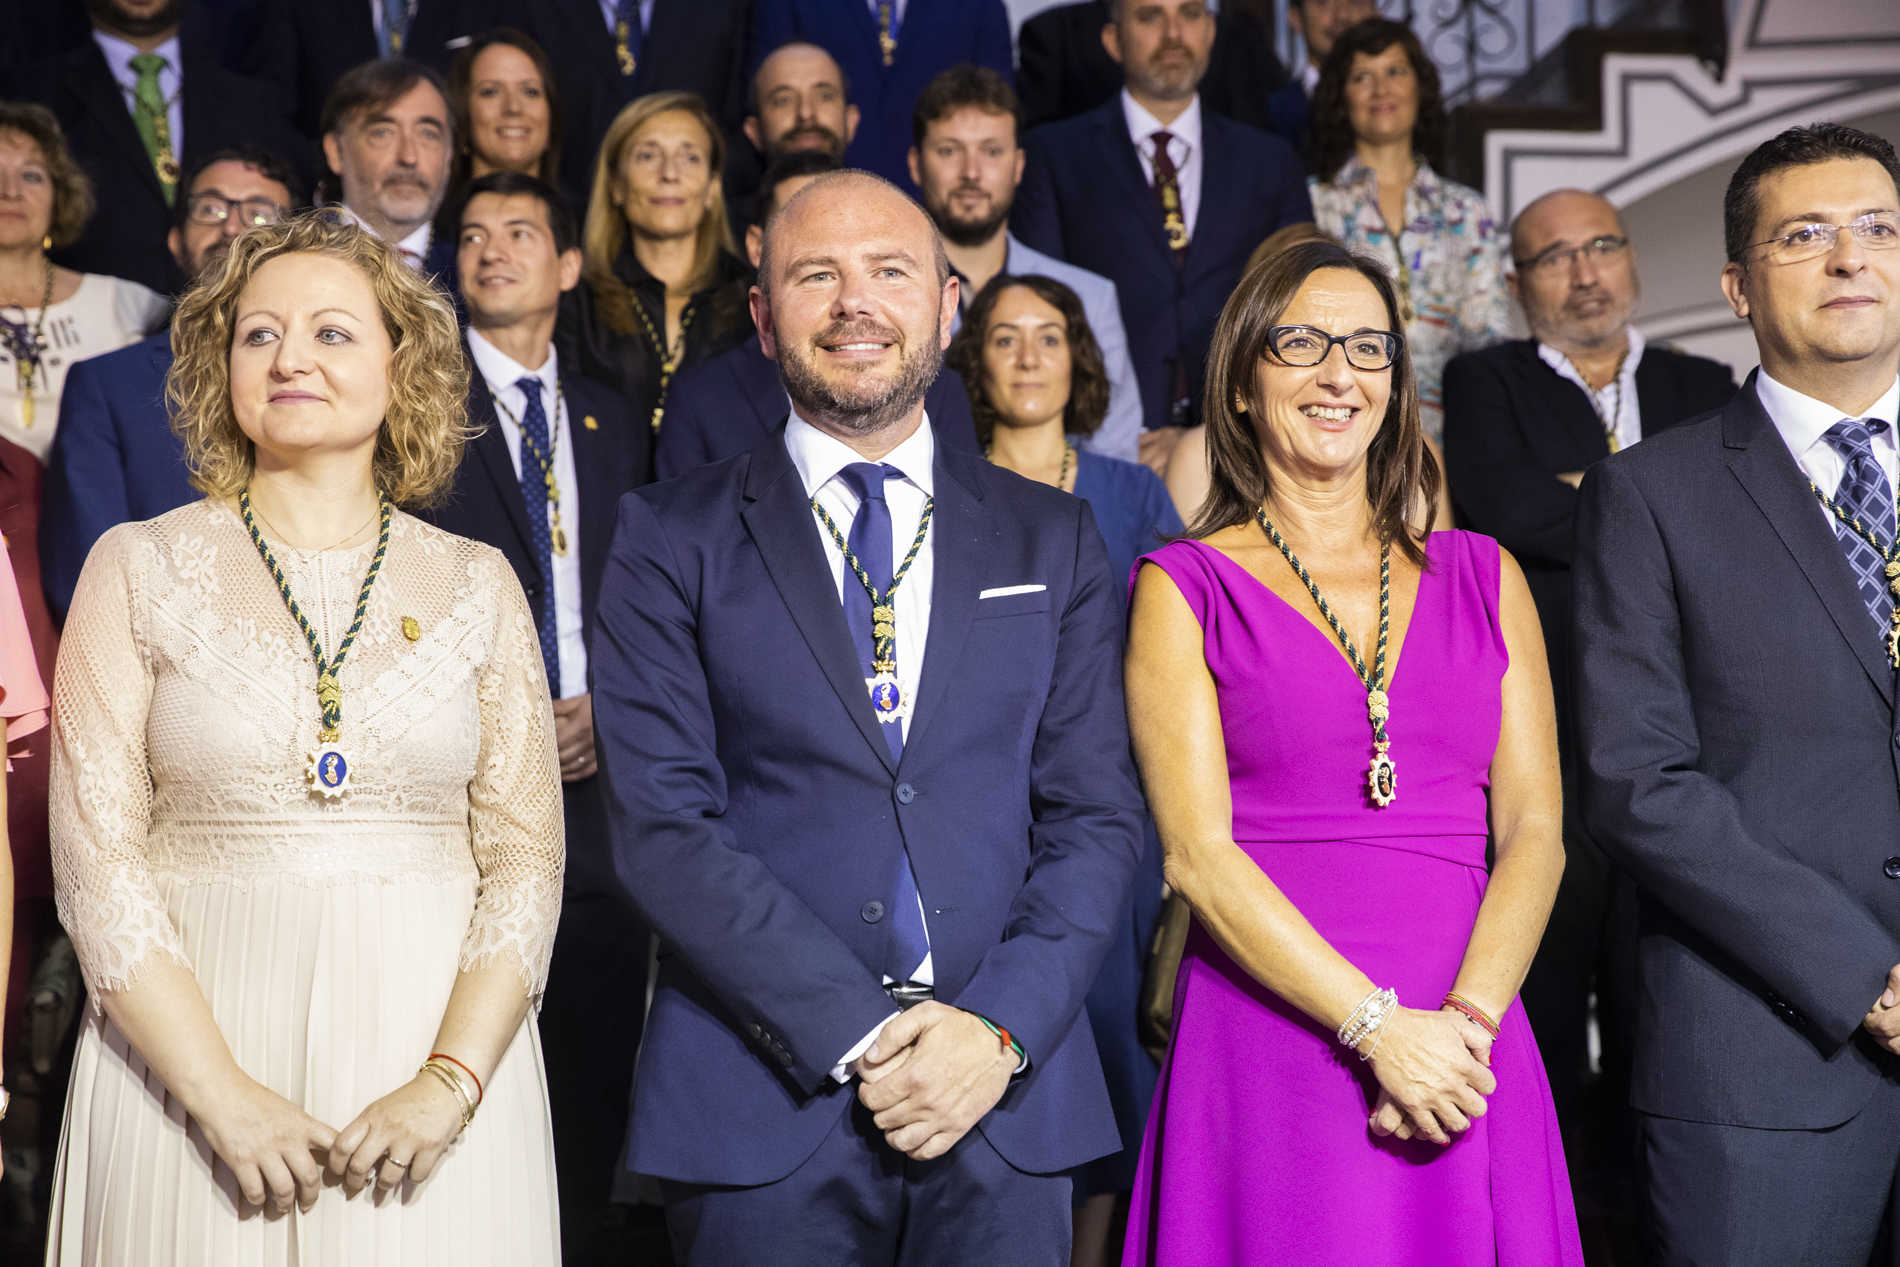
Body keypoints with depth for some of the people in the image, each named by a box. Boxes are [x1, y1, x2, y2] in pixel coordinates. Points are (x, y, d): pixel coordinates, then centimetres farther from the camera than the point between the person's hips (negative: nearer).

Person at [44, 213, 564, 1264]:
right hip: (190, 1049, -1)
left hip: (441, 1048, 1)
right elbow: (97, 860, -3)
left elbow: (526, 860, 2)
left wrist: (452, 1081, -11)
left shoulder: (476, 584, 6)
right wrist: (222, 1093, -12)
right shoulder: (140, 568, 2)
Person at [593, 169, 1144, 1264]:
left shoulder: (1055, 539, 10)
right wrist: (861, 1035, -14)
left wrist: (999, 1030, -10)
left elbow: (1098, 815, 5)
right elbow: (664, 825, -6)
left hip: (1004, 1101, 2)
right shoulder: (672, 540, 3)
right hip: (766, 1106, -1)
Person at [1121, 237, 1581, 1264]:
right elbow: (1197, 854, -7)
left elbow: (1534, 828, 5)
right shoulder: (1182, 589, 2)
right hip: (1271, 1046, -3)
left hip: (1467, 1056, 3)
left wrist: (1466, 1018, -11)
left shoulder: (1483, 577, 11)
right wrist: (1380, 1027, -15)